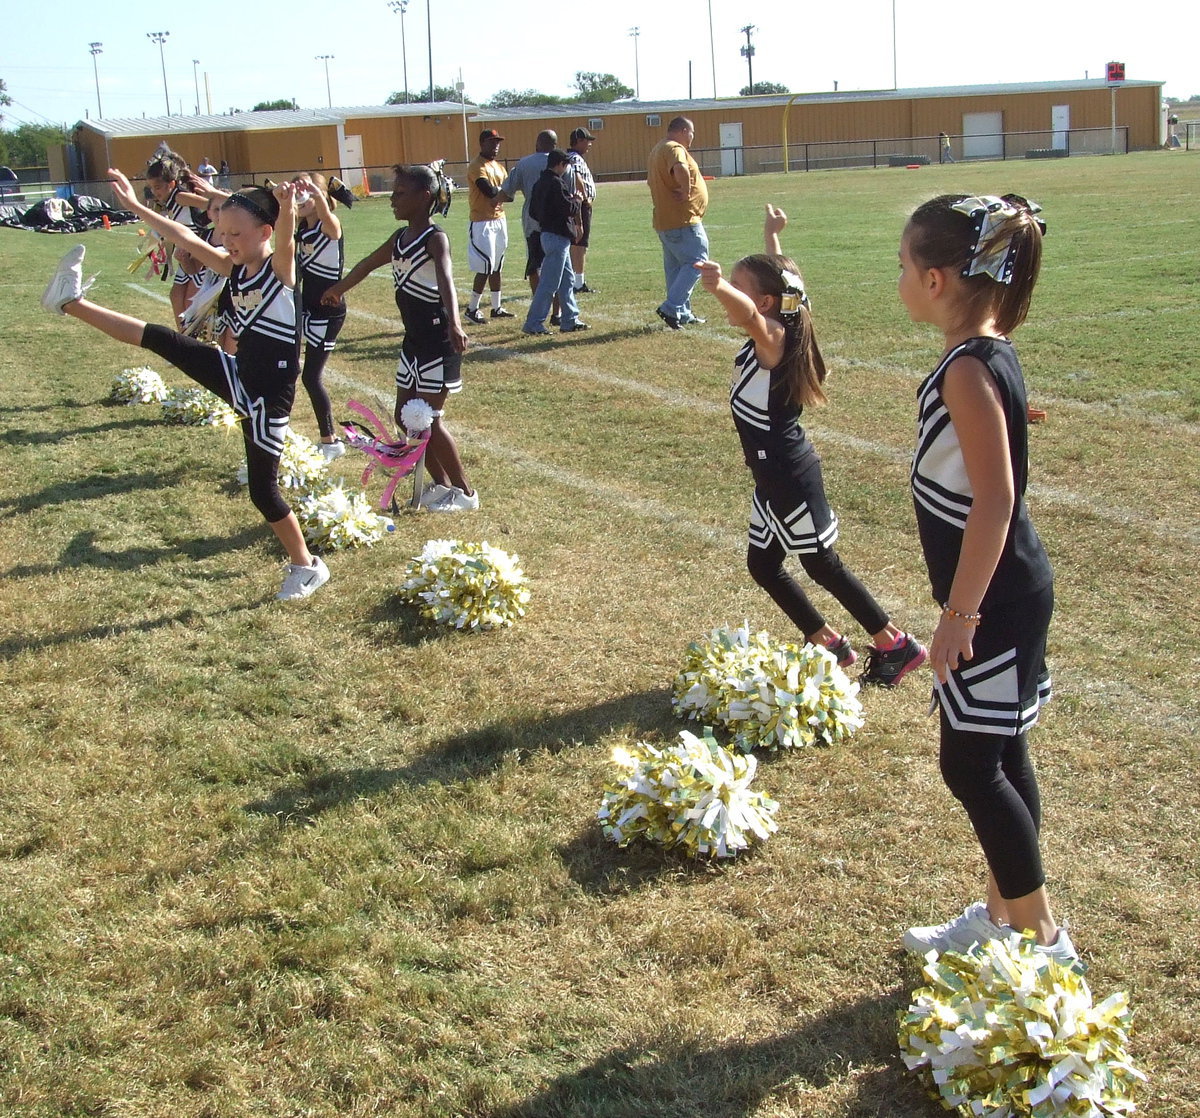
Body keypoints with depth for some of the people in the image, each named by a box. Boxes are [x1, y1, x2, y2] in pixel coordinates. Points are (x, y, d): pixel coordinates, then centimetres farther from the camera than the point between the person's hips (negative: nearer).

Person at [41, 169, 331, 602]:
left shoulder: (280, 270, -16)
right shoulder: (232, 269, 3)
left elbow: (286, 240, -38)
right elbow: (187, 238, 9)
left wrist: (287, 210, -60)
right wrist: (135, 205, 9)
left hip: (269, 394, -7)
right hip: (239, 376, 7)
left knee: (263, 488, 1)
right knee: (160, 340, 1)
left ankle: (307, 567, 16)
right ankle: (73, 302, 11)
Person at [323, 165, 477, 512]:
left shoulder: (435, 239, -17)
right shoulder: (400, 237, 8)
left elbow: (445, 280, -36)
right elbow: (368, 264, 26)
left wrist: (454, 324, -53)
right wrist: (338, 289, 41)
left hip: (438, 342, -9)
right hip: (414, 340, 9)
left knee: (428, 419, -6)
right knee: (405, 416, 11)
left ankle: (465, 492, 7)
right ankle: (441, 483, 22)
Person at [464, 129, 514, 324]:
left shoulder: (498, 166, 16)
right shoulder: (477, 167, -12)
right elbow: (489, 190, -24)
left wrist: (499, 195, -14)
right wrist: (503, 189, -4)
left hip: (499, 220, 9)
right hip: (482, 222, -9)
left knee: (496, 266, 12)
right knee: (485, 267, -9)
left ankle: (497, 307, 19)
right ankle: (472, 309, -1)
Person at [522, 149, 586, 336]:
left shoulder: (539, 183, 13)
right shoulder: (556, 183, -16)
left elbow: (533, 210, 15)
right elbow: (567, 208, -21)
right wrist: (576, 201, -3)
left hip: (547, 234, 10)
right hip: (557, 236, -10)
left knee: (567, 279, 16)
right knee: (549, 282, -7)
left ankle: (570, 320, 21)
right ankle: (534, 323, -6)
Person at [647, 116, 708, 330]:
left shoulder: (658, 150, 19)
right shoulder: (674, 149, -14)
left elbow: (651, 180, 31)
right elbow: (681, 170, -36)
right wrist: (686, 192, -21)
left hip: (665, 222, 10)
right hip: (683, 220, -10)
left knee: (675, 268, 13)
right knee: (696, 262, -7)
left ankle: (683, 314, 18)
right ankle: (671, 307, -14)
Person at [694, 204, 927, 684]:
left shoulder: (772, 338, -20)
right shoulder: (765, 335, 4)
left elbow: (747, 312, -45)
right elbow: (774, 276, 23)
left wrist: (720, 288, -64)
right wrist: (771, 237, 35)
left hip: (790, 474, -9)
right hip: (772, 476, 9)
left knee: (822, 565, 3)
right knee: (763, 566, 15)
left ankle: (897, 645, 15)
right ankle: (828, 643, 28)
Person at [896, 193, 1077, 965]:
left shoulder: (970, 371, -22)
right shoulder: (989, 354, 6)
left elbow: (994, 502, -26)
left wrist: (959, 616, -20)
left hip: (996, 600, -9)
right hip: (1008, 590, 9)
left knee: (971, 766, 2)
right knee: (1000, 757, 18)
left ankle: (1044, 936, 16)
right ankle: (1003, 914, 33)